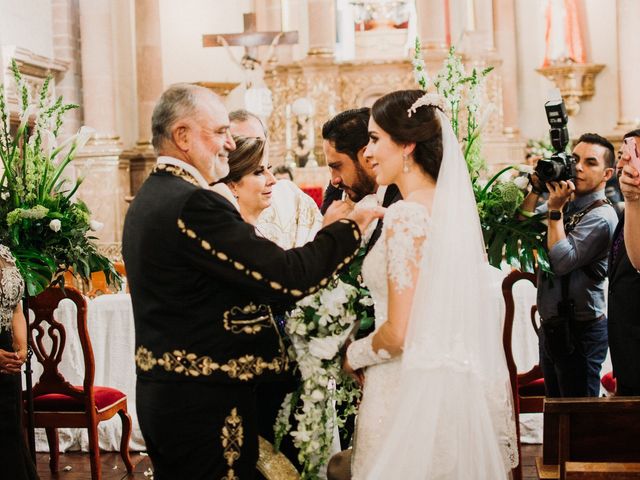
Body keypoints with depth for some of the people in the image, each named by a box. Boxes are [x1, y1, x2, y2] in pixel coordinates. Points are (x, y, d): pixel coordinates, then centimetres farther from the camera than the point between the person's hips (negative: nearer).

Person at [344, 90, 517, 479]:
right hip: (461, 387, 8)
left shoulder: (407, 215, -18)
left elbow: (399, 333, -20)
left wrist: (355, 355, -2)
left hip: (413, 393, -8)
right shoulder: (455, 205, 5)